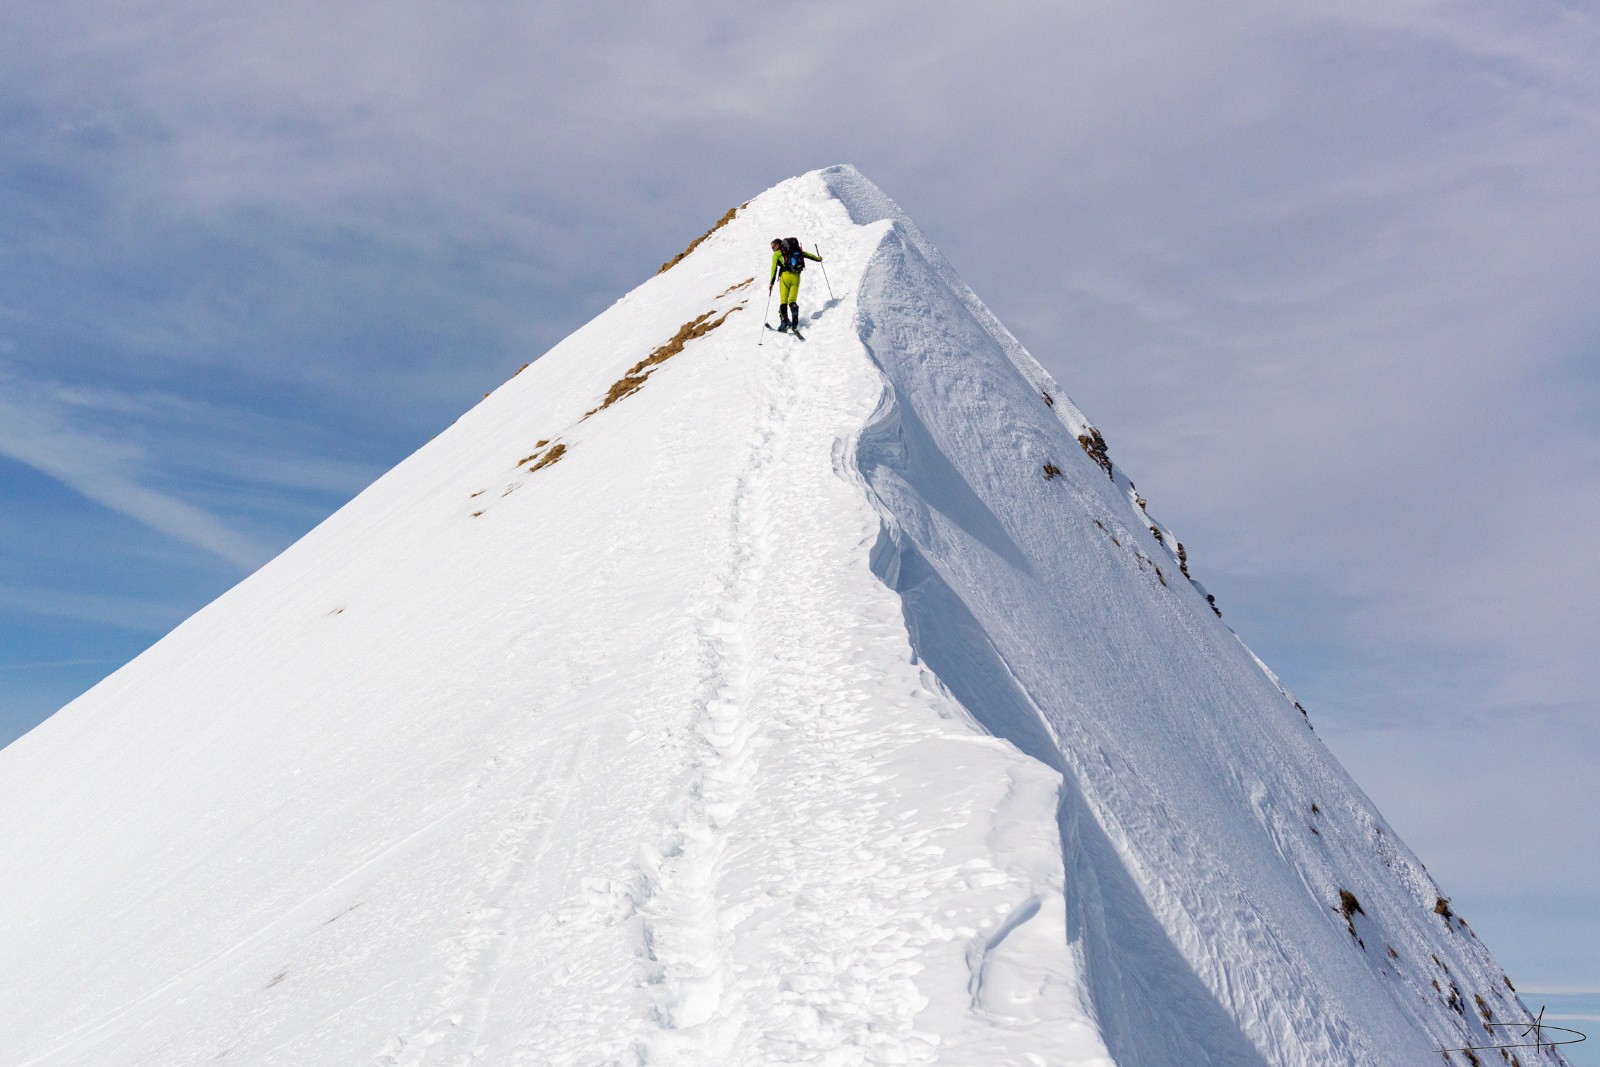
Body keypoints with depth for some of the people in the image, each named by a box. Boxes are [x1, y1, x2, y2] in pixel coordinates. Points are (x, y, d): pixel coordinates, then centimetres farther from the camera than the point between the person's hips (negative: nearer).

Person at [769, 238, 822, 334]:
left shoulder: (776, 254, 6)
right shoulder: (795, 249, 20)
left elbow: (774, 269, -1)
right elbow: (806, 254, 29)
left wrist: (771, 283, 0)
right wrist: (817, 258, 43)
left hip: (785, 276, -4)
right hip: (796, 277, 4)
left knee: (783, 301, 3)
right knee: (792, 301, 3)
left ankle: (784, 323, -10)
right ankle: (794, 324, -17)